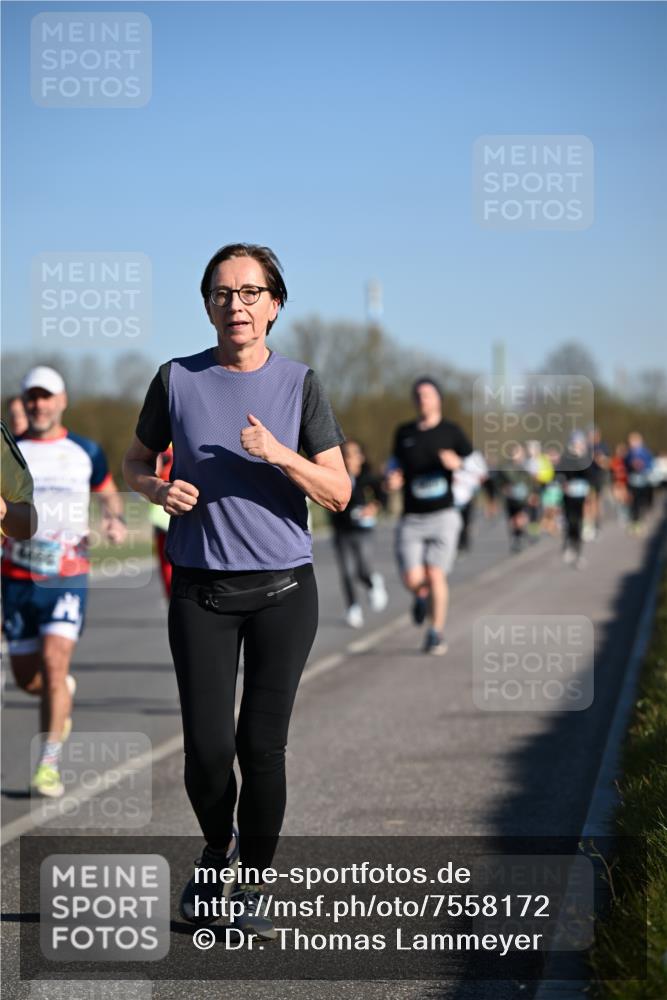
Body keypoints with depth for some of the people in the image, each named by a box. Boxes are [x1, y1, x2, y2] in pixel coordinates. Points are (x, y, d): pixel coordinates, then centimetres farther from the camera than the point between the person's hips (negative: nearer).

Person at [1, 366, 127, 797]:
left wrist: (117, 520, -1)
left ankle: (49, 766, -11)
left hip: (68, 576, -2)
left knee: (55, 665, -16)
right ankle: (63, 692, 43)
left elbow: (109, 492, 20)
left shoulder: (86, 452, 4)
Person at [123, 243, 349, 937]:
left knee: (263, 745, -1)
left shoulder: (300, 385, 2)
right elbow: (134, 463, 16)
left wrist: (278, 454, -17)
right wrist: (158, 490, -6)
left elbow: (338, 493, -1)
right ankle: (217, 849, 24)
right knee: (207, 746, -7)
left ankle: (252, 890, 15)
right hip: (201, 590, 0)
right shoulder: (177, 380, 4)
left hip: (284, 588, 0)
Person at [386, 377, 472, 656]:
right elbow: (396, 464, 23)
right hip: (411, 518, 2)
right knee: (412, 578, -9)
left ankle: (437, 633, 4)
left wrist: (458, 464, -18)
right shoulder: (404, 433, 11)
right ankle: (422, 596, 28)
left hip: (442, 515, -2)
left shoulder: (451, 431, 2)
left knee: (435, 574, -12)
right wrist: (393, 479, 1)